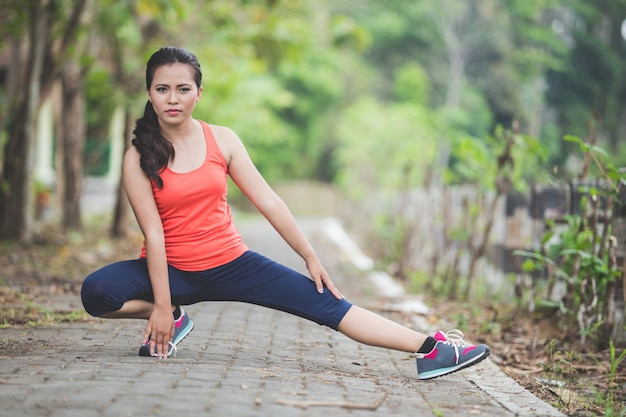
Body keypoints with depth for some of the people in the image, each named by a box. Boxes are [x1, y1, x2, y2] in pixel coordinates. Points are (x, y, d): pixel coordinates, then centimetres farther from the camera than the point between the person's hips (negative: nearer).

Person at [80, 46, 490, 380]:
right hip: (175, 271, -2)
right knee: (97, 292, -29)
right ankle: (174, 320, -3)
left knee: (325, 302, -9)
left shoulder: (222, 140, -3)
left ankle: (433, 349, -11)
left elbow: (269, 202, -1)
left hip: (231, 262, 2)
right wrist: (162, 305, -19)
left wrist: (311, 259, 0)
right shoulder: (139, 157, -10)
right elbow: (154, 233, -15)